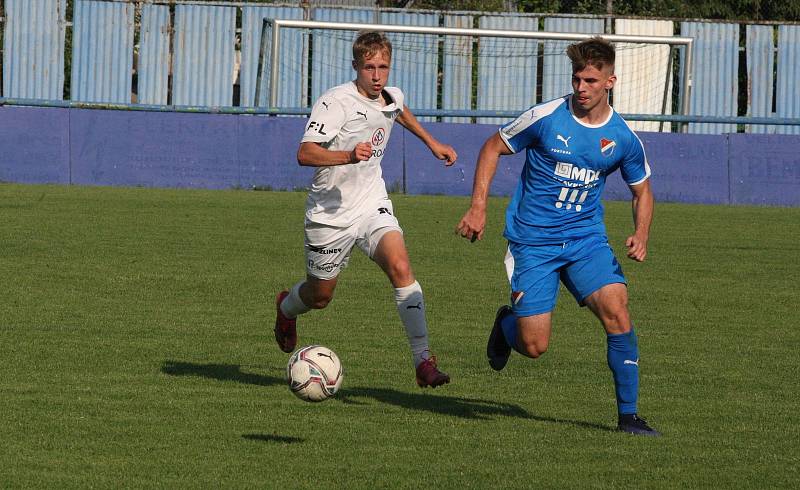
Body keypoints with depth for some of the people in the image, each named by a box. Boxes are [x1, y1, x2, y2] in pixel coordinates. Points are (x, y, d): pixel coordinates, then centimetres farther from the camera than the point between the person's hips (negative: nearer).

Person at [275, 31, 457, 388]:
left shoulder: (391, 97, 2)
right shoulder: (335, 102, -19)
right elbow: (305, 153, -29)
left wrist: (432, 143, 33)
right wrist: (349, 155, -43)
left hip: (372, 206, 4)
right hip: (330, 213, -4)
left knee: (400, 266, -22)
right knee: (320, 296, 11)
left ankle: (423, 361, -24)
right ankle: (287, 307, 50)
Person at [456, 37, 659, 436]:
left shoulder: (623, 138, -3)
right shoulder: (545, 118, -12)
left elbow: (641, 190, 13)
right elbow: (493, 148, 2)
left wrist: (641, 235, -6)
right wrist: (478, 208, -8)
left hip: (586, 238, 2)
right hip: (533, 242, -2)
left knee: (616, 310, -21)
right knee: (534, 346, -7)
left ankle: (628, 414, -10)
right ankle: (507, 324, 32)